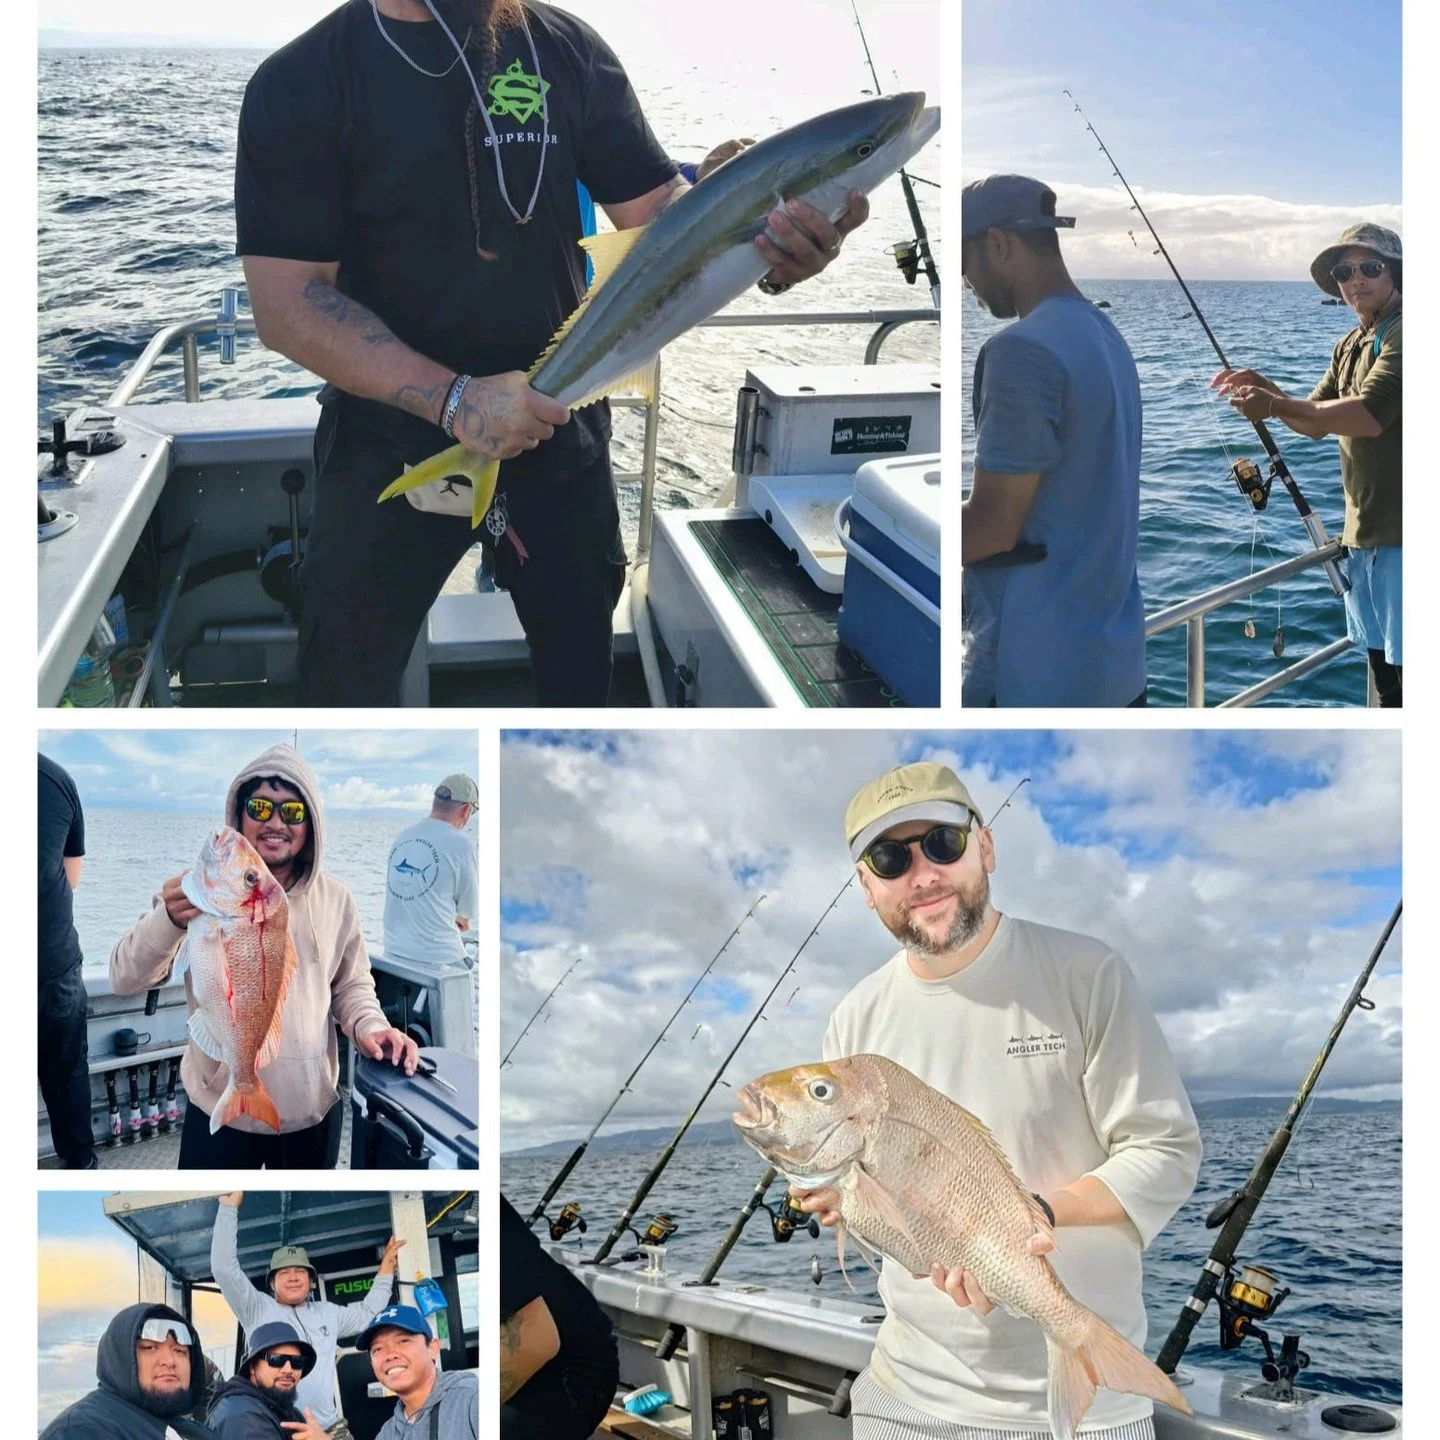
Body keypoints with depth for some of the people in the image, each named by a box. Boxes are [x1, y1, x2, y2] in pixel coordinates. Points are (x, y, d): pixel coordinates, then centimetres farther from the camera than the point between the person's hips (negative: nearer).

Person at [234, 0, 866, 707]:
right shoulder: (298, 83, -12)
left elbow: (658, 207, -3)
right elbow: (288, 304, -17)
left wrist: (766, 254, -26)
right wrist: (453, 399, -29)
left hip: (558, 423, 3)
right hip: (393, 431, -2)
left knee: (581, 661, 18)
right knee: (348, 677, 9)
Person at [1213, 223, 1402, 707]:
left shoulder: (1402, 336, -12)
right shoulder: (1348, 346, 17)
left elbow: (1368, 416, -23)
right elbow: (1316, 421, 21)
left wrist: (1276, 405, -17)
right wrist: (1265, 390, 3)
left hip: (1400, 537, -9)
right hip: (1363, 534, 9)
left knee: (1405, 668, -8)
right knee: (1382, 668, 16)